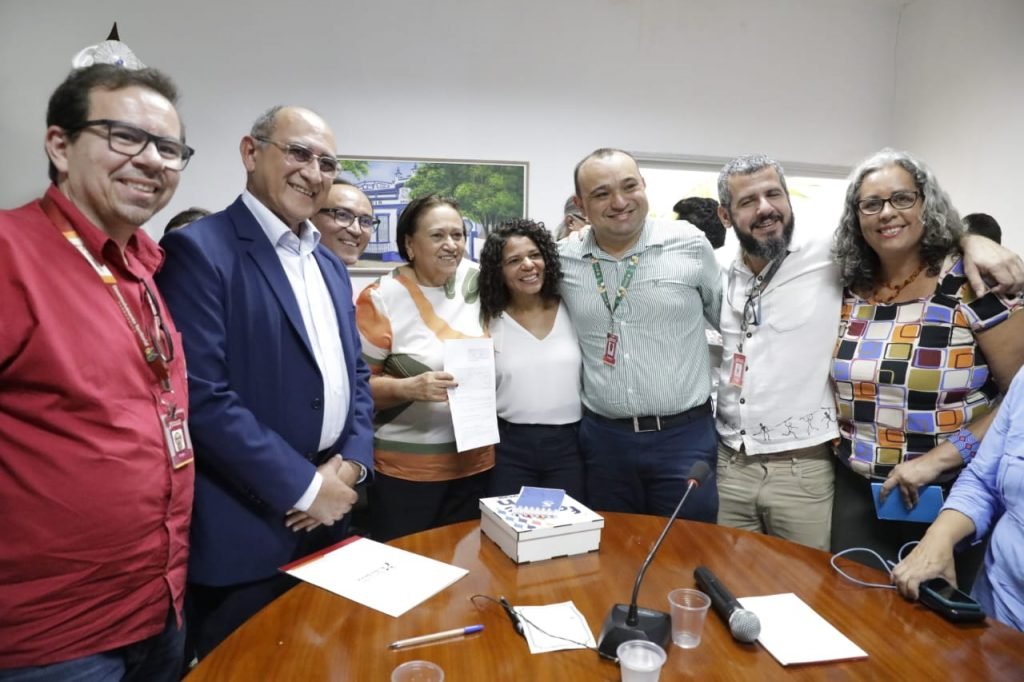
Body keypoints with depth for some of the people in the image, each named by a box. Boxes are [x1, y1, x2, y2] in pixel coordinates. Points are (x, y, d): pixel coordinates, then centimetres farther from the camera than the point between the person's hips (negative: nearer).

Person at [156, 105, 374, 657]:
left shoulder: (330, 266, 12)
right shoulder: (199, 250, -13)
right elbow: (202, 397, -21)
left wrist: (352, 463, -3)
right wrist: (305, 486, -16)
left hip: (327, 517, 7)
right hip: (245, 530, -7)